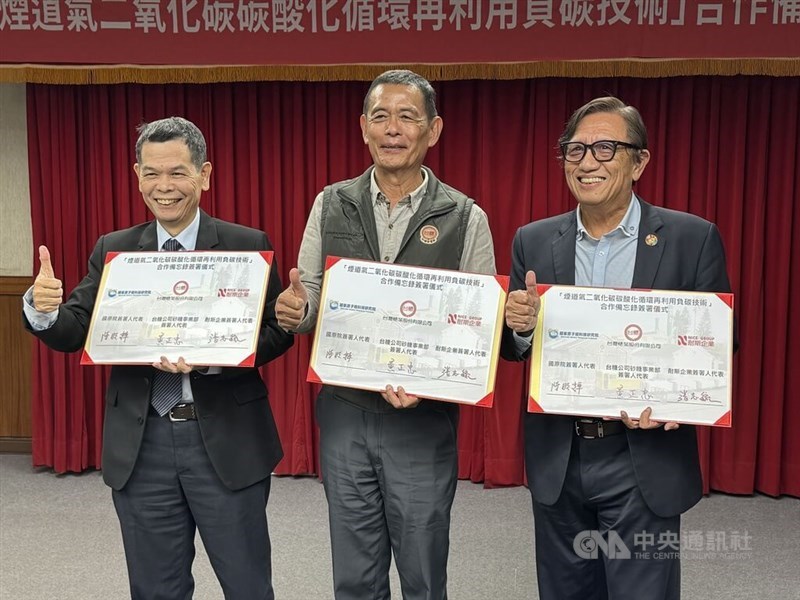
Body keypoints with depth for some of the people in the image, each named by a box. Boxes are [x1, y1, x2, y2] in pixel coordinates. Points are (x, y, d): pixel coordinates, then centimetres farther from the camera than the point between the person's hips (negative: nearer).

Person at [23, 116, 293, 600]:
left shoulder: (248, 246, -3)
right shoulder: (112, 250, 6)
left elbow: (278, 332, -7)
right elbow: (73, 334, 2)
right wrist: (44, 309, -20)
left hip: (227, 441, -2)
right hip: (141, 445, 3)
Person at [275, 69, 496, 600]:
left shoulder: (466, 218, -5)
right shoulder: (331, 205, 2)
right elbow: (309, 302, 7)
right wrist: (294, 309, -17)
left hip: (424, 421, -2)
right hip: (344, 414, 2)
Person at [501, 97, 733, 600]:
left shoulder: (693, 238, -5)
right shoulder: (534, 241, 3)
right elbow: (515, 349, 6)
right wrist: (520, 325, -17)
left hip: (644, 463, -3)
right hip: (558, 461, 3)